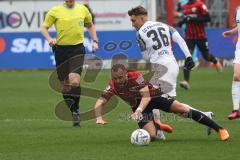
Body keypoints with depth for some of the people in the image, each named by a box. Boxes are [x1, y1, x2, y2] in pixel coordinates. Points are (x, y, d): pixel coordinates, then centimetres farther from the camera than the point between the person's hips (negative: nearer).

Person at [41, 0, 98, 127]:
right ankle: (73, 112, 21)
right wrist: (49, 39, -15)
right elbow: (44, 28, 4)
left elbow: (90, 26, 24)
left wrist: (95, 41, 12)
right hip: (61, 49, 1)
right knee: (64, 85, 4)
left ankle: (76, 110, -5)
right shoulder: (55, 11, 1)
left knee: (74, 80, -20)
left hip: (77, 49, -1)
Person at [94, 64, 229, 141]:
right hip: (138, 106, 3)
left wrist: (138, 111, -49)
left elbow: (146, 96, -32)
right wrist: (99, 117, -37)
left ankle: (219, 129, -15)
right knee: (151, 136, -19)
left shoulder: (136, 77, -27)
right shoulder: (113, 86, -17)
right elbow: (100, 102, -17)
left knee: (182, 109, -22)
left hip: (153, 96, -3)